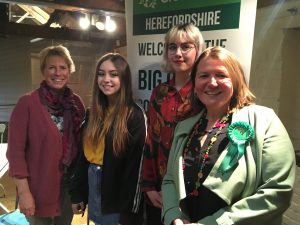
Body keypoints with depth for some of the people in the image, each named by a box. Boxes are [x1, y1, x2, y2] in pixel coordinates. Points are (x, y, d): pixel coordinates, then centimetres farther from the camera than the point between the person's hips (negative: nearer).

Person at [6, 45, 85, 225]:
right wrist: (23, 191, -15)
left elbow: (81, 143, 6)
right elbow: (15, 150, -13)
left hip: (69, 184, 4)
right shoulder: (27, 103, -13)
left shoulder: (76, 103, 0)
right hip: (39, 188, -4)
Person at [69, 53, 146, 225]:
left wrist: (128, 211, -14)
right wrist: (77, 193, 10)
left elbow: (135, 167, -15)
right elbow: (85, 154, 9)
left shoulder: (135, 116, -14)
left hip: (118, 193, -6)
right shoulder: (94, 113, 5)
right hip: (93, 186, 6)